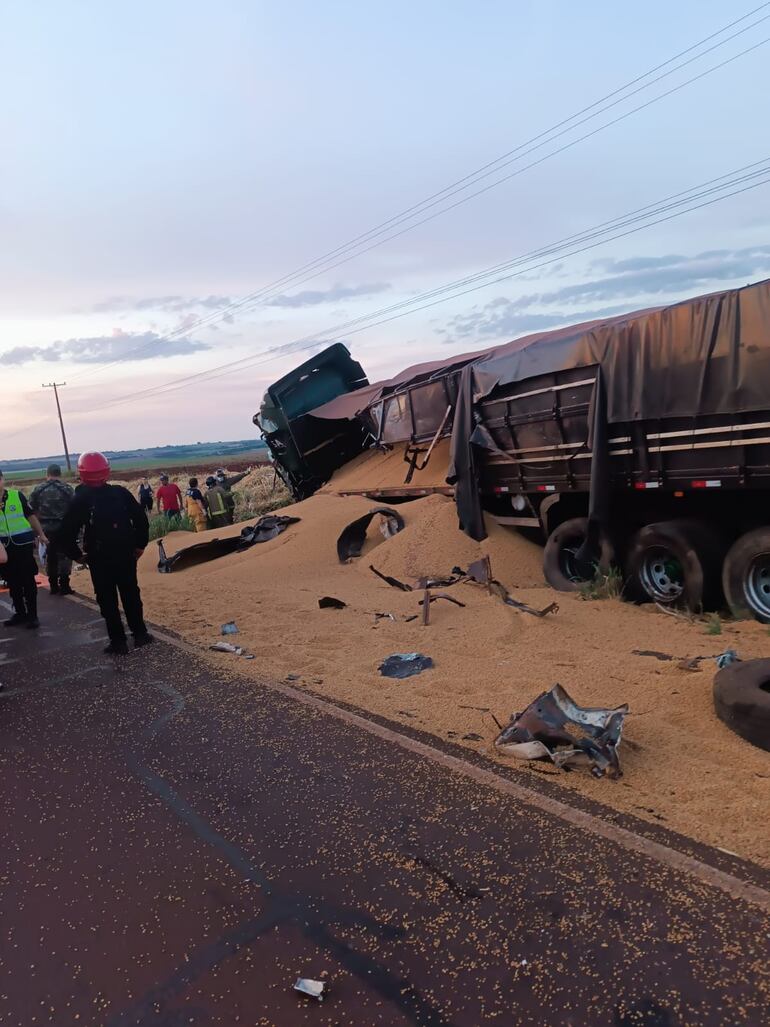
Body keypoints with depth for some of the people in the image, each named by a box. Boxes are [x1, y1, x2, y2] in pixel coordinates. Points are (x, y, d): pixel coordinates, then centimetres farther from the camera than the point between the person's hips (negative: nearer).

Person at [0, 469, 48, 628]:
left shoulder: (17, 495, -3)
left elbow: (30, 516, 4)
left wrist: (41, 534, 2)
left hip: (23, 544, -2)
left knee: (28, 581, 2)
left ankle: (32, 615, 10)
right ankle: (20, 613, 24)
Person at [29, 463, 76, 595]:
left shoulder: (37, 489, 3)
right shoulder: (68, 489, -5)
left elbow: (31, 510, 4)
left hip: (46, 528, 3)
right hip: (64, 528, -3)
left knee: (50, 556, 12)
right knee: (64, 556, 5)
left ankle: (53, 586, 18)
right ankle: (64, 586, 4)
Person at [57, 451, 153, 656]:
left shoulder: (80, 500, -9)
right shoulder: (120, 492, -4)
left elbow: (66, 534, -12)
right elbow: (141, 518, -4)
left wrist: (77, 555, 2)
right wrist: (140, 544, 6)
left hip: (99, 560, -2)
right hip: (126, 555, 2)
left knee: (108, 601, 8)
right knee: (131, 596, 16)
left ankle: (118, 642, 12)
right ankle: (140, 634, 21)